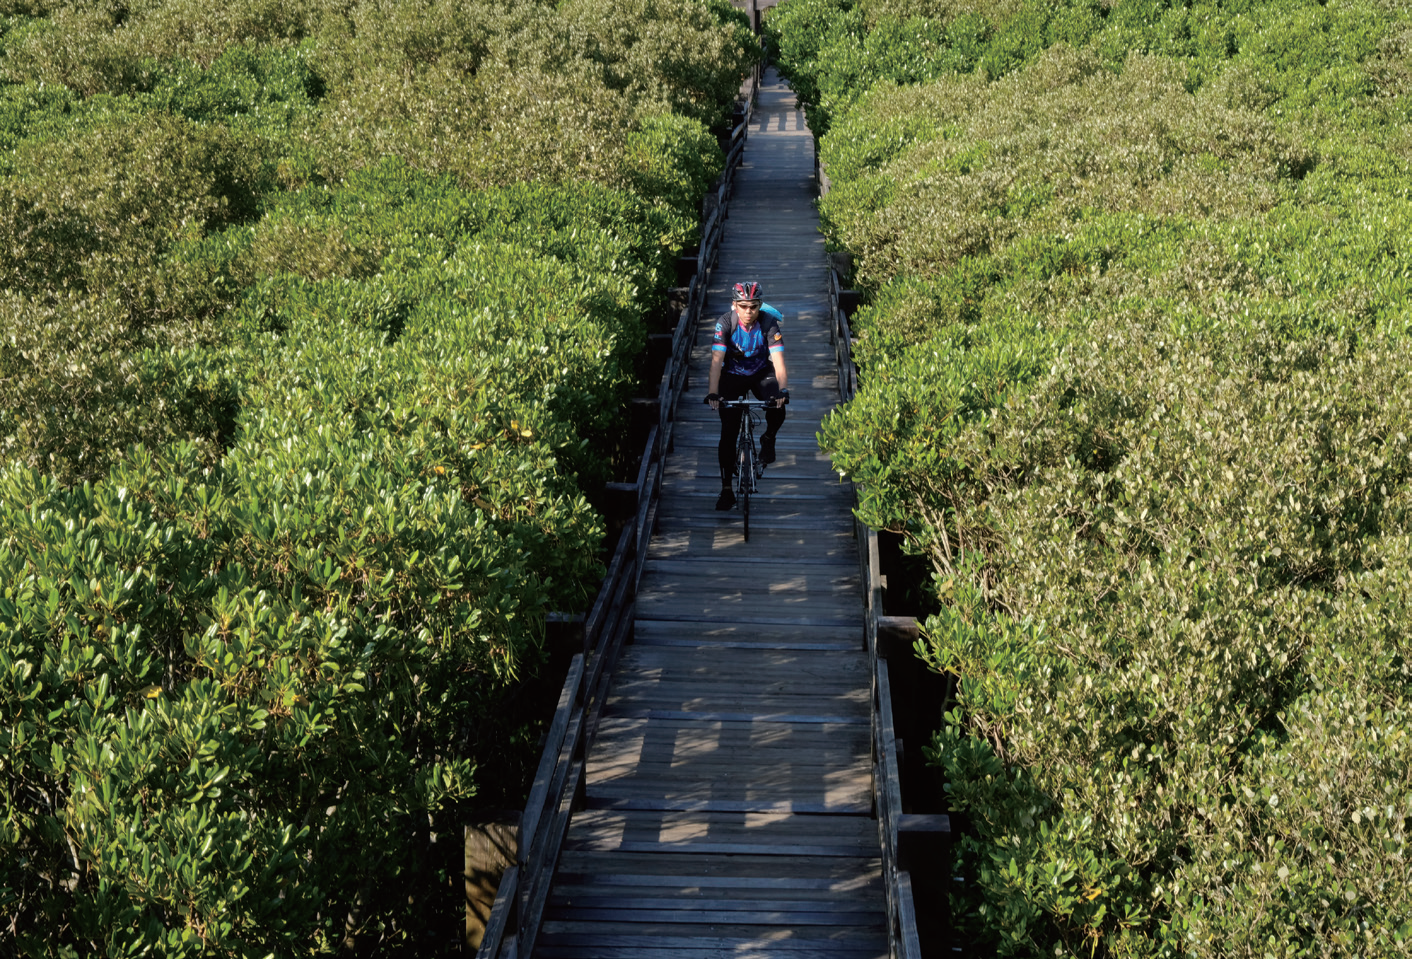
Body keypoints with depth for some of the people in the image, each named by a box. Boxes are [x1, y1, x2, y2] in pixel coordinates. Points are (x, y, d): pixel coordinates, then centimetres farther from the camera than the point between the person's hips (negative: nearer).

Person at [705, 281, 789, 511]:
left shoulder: (769, 323, -24)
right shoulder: (725, 323, -24)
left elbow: (778, 360, -31)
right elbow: (717, 360, -30)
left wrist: (783, 390, -46)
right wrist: (713, 393, -43)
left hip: (761, 373, 0)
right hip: (732, 376, 0)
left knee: (777, 410, -28)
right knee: (728, 433, -9)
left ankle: (768, 439, 7)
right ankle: (726, 490, 2)